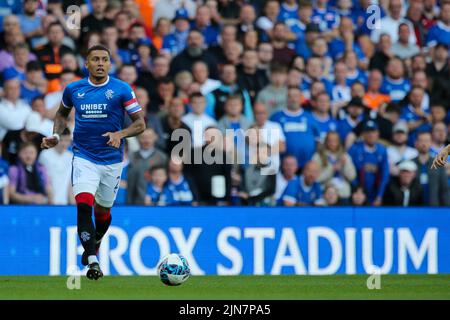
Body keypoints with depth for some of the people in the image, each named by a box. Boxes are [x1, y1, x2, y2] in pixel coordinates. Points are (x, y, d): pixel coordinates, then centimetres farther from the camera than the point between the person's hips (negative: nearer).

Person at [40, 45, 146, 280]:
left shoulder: (121, 89, -5)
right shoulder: (73, 89, 2)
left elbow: (140, 123, -4)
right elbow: (62, 113, 22)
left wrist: (120, 134, -22)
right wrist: (56, 135, 5)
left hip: (111, 159, 0)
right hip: (83, 157, 0)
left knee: (102, 210, 14)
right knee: (84, 204, -21)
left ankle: (95, 244, 46)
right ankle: (92, 261, -25)